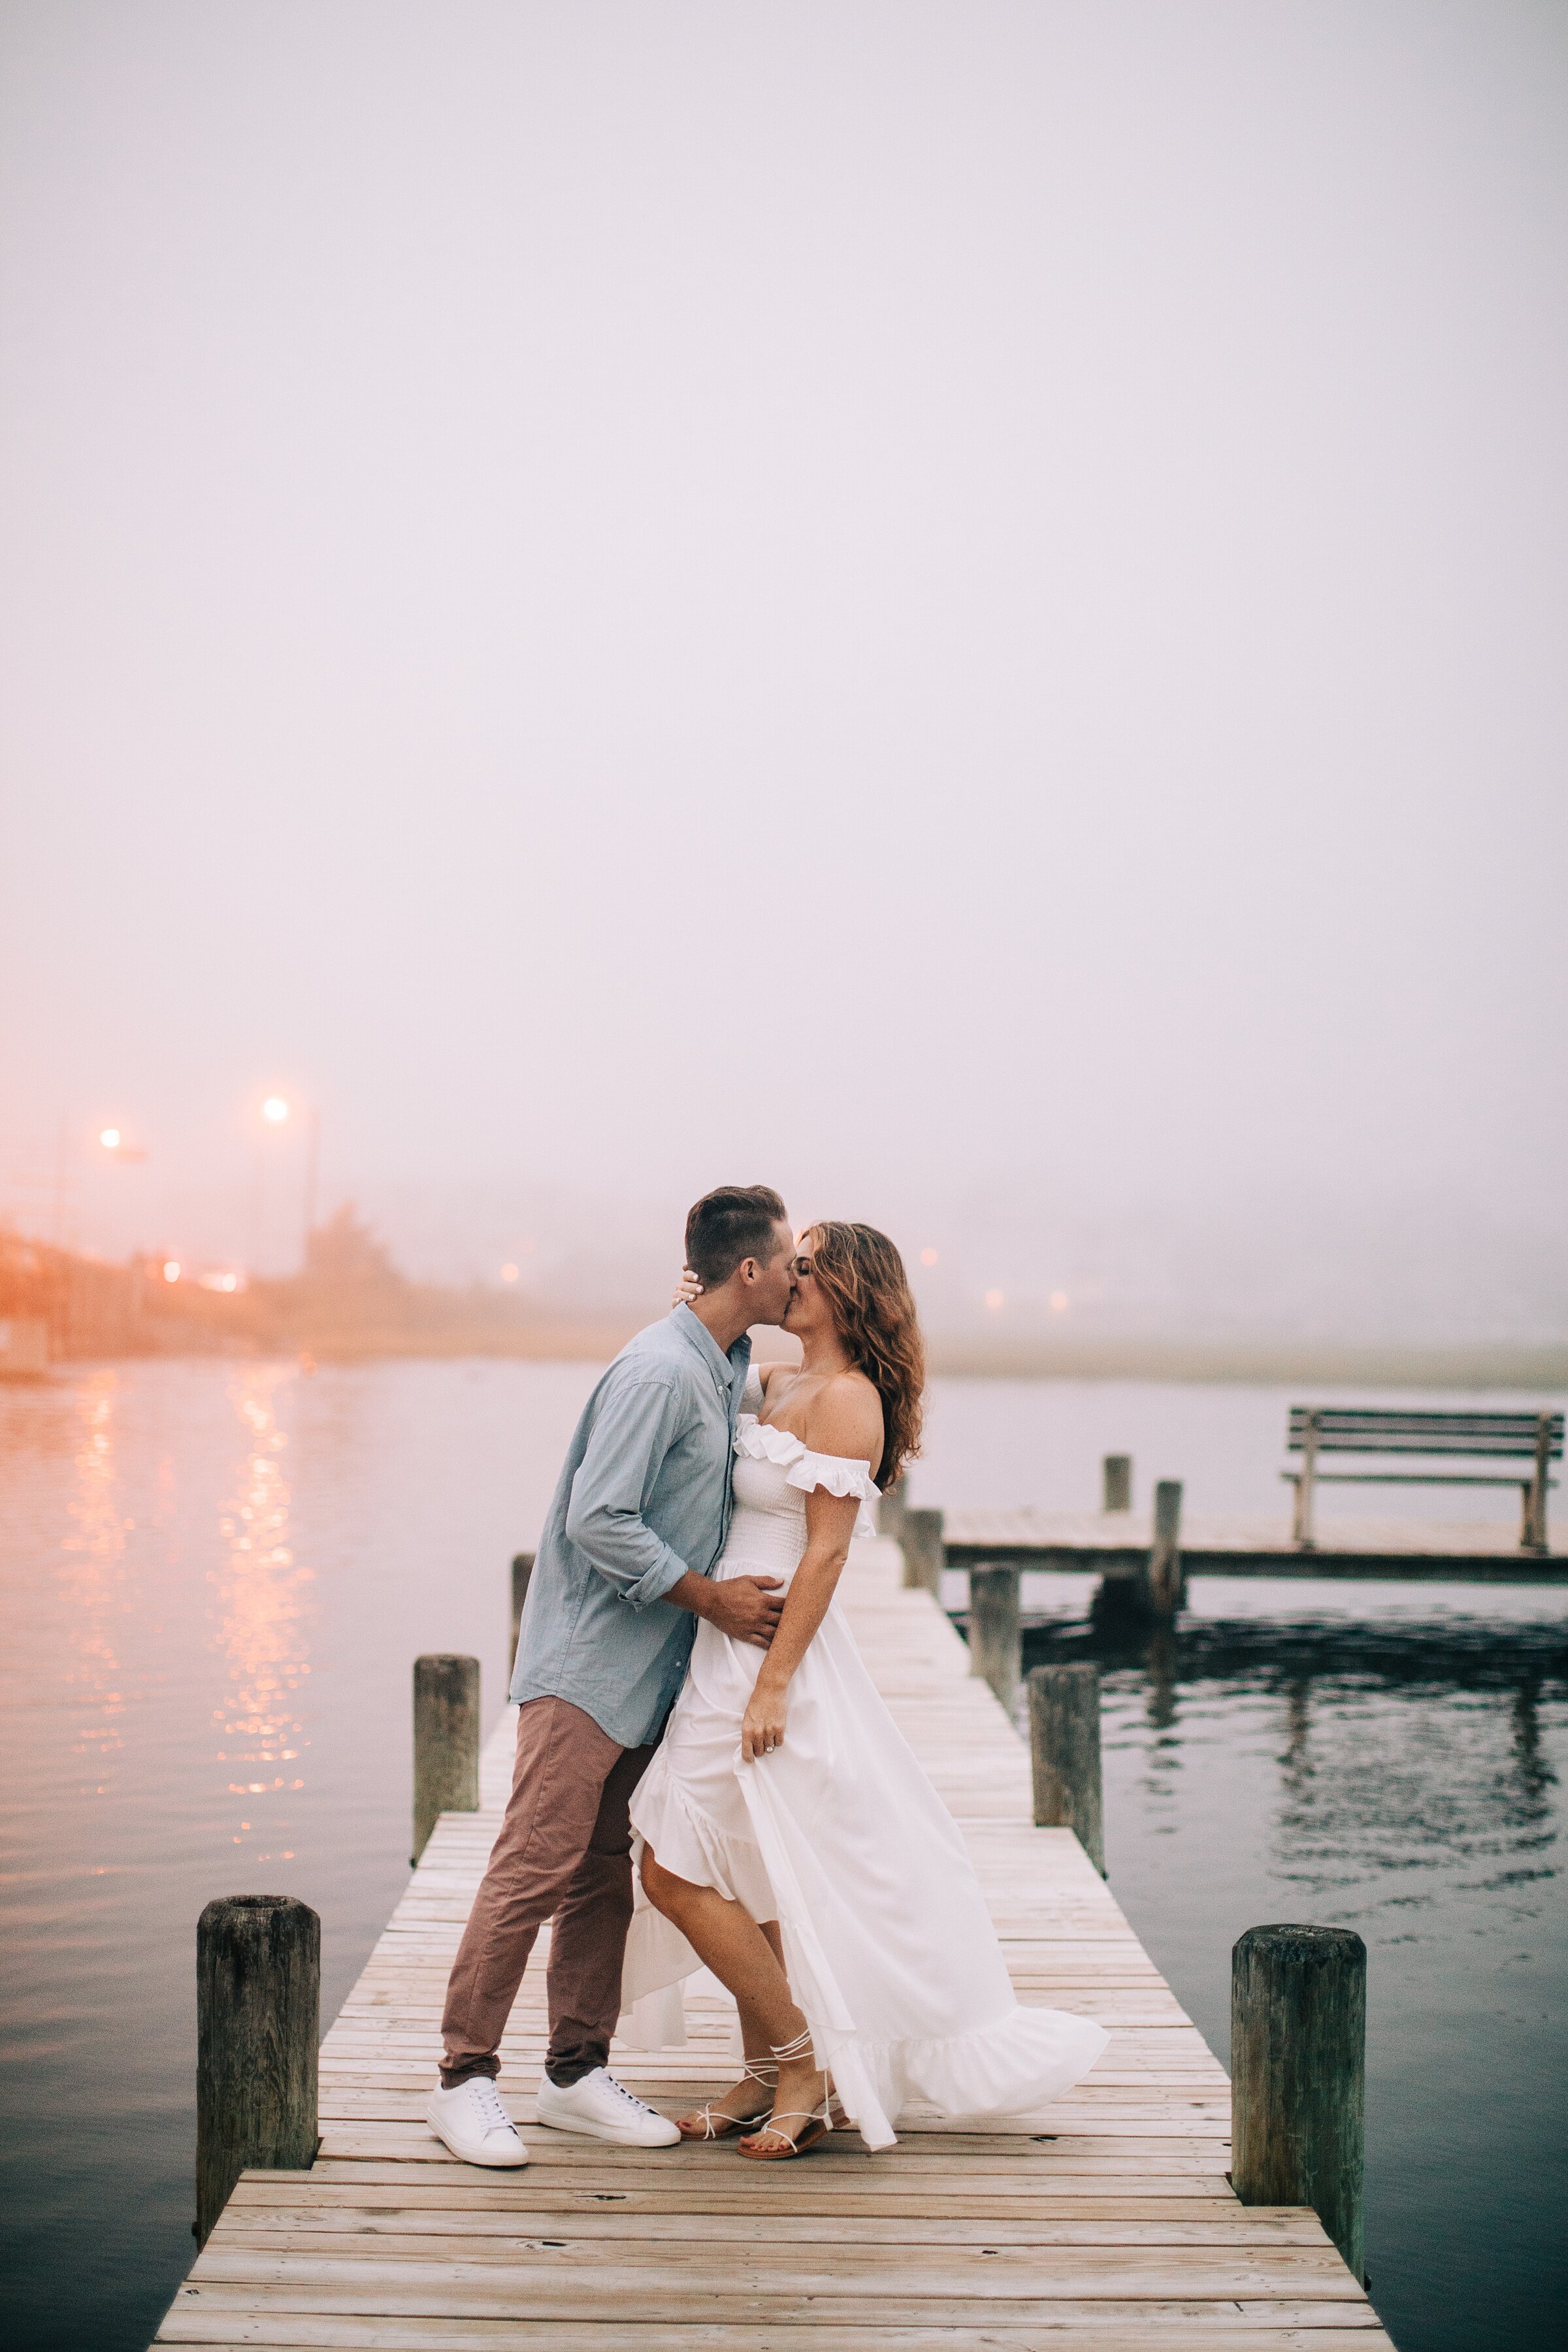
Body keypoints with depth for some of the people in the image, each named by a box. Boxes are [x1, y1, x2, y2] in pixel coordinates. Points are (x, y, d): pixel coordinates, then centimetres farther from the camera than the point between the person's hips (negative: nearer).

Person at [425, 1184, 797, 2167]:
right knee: (536, 1866, -7)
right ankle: (466, 2078, 1)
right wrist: (710, 1598, -15)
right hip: (588, 1661, -9)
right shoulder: (659, 1369, -18)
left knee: (606, 1872, 12)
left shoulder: (733, 1369, 12)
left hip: (653, 1670, 9)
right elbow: (598, 1520, -22)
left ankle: (578, 2071, 18)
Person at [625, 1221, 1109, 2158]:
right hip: (731, 1648, 9)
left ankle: (804, 2063, 5)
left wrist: (773, 1683, -20)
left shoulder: (846, 1398, -14)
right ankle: (767, 2077, 25)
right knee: (744, 1876, 14)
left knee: (676, 1871, -6)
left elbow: (826, 1552, -18)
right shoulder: (775, 1385, 10)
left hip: (776, 1648, -9)